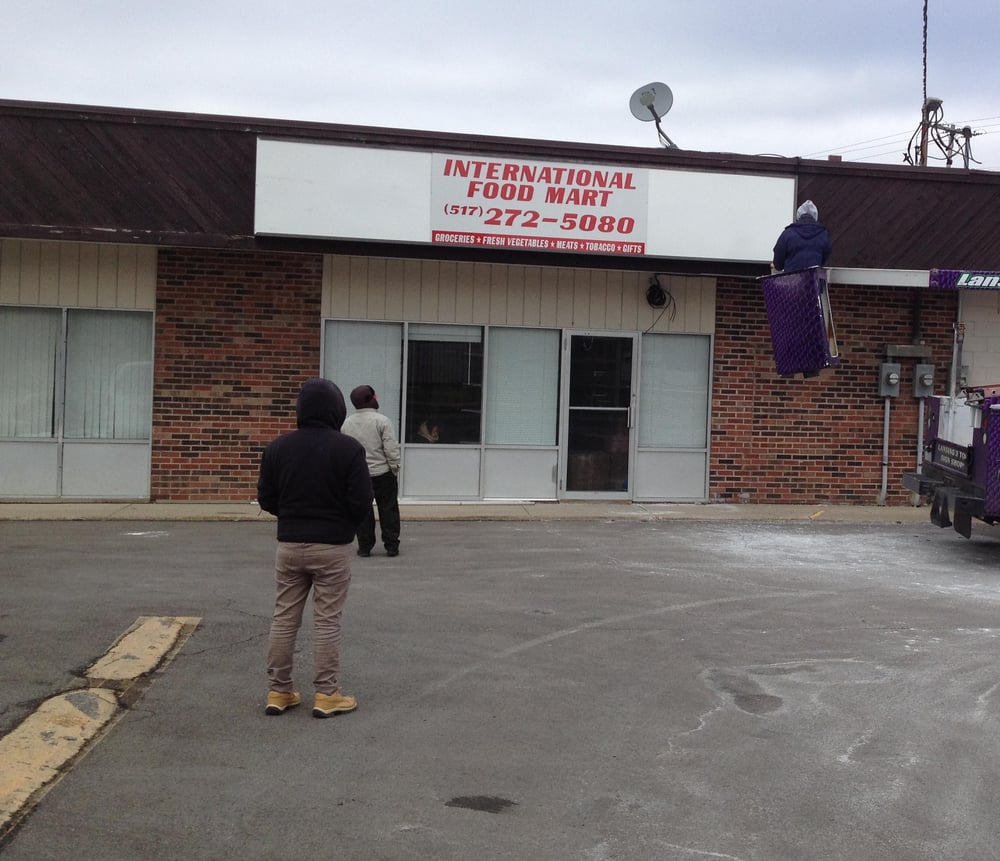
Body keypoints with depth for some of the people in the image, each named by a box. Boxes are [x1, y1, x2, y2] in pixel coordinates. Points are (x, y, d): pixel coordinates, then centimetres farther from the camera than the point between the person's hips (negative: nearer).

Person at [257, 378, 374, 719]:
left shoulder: (278, 447, -1)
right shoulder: (348, 448, -12)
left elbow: (266, 498, 4)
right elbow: (361, 502, -12)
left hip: (289, 544, 3)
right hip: (332, 547, -3)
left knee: (284, 619, 10)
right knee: (327, 622, 3)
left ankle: (278, 691, 16)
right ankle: (326, 694, 8)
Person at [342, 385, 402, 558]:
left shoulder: (347, 423, 3)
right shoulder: (381, 420, -12)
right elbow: (391, 449, -13)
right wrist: (395, 468, -2)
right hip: (382, 473, -3)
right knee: (388, 510, 6)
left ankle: (364, 546, 11)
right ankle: (391, 546, 7)